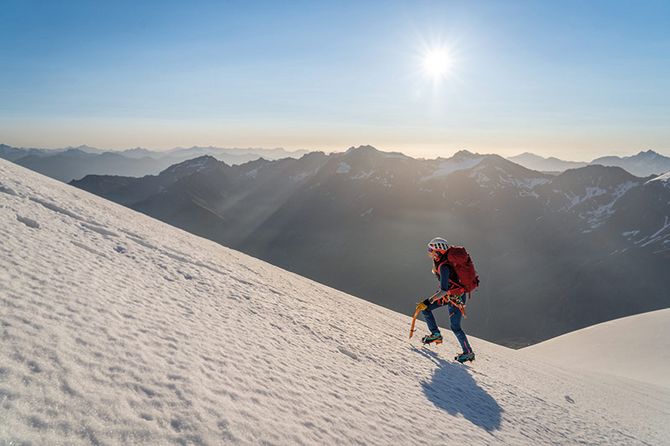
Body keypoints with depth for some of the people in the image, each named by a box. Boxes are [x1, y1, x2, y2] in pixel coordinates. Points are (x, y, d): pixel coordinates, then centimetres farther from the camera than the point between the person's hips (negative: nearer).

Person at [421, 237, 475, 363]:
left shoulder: (443, 267, -32)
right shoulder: (438, 260, -5)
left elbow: (444, 290, -35)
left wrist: (429, 301, -33)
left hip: (456, 297, -9)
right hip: (448, 294, 9)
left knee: (455, 327, -2)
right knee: (425, 308, 3)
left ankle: (468, 352, 16)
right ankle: (436, 334, 15)